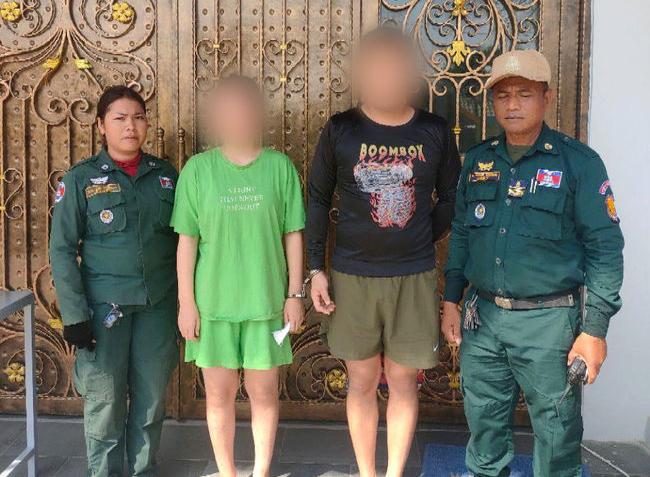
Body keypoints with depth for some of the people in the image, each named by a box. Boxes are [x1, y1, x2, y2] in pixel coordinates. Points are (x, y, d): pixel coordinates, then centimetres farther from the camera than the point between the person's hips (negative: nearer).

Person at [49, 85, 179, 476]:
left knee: (152, 395, 10)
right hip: (104, 305, -2)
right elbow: (62, 249, -5)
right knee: (105, 397, 3)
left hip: (159, 304, 3)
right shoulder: (80, 179, -3)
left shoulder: (166, 174, 6)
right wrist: (75, 314, -11)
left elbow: (182, 237, 11)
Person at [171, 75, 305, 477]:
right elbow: (187, 240, 0)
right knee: (219, 393, 11)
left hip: (266, 299, 0)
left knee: (264, 391, 10)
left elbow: (293, 234, 2)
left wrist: (295, 294, 1)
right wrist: (186, 303, -2)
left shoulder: (280, 166, -2)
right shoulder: (198, 169, -2)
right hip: (213, 301, 0)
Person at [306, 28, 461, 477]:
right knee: (362, 382, 11)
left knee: (403, 381, 10)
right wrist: (317, 270, -1)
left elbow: (450, 199, 9)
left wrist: (420, 239, -3)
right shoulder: (340, 129, -4)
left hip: (414, 278, 1)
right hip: (352, 276, 0)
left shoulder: (435, 131, -2)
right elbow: (318, 200, 2)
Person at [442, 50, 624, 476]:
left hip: (549, 321, -4)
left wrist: (595, 328, -12)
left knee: (557, 432, 7)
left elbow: (605, 248, -8)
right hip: (482, 316, 4)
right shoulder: (478, 161, 7)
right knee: (484, 424, 16)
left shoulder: (578, 162, -7)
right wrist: (452, 300, 10)